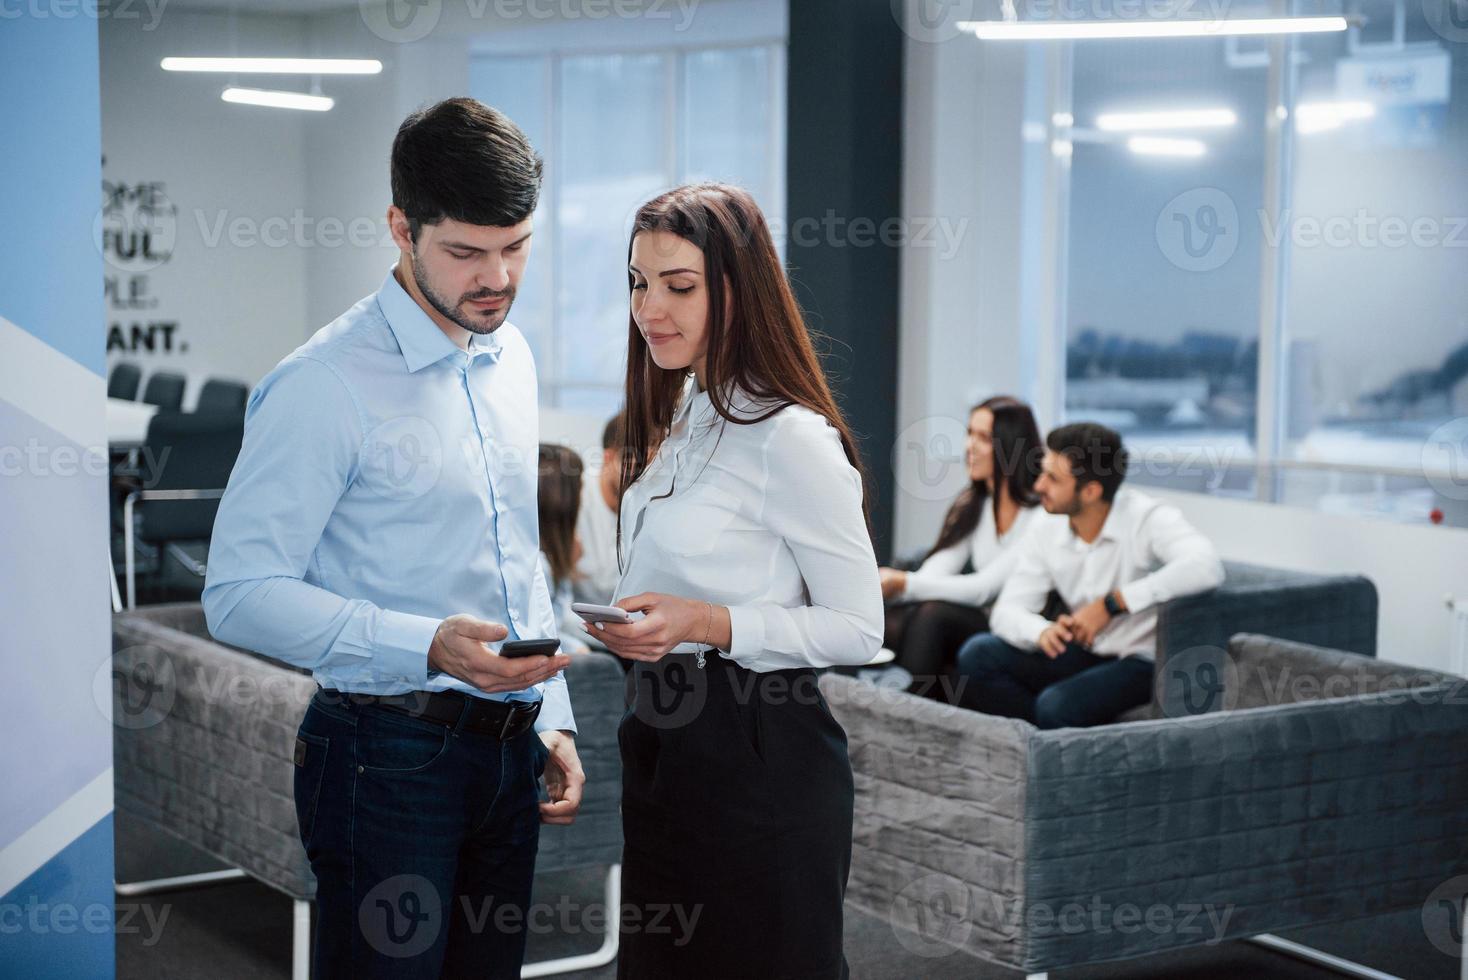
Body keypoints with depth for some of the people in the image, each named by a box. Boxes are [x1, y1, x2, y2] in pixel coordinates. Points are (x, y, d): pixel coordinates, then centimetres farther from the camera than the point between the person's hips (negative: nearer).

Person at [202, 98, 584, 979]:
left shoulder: (513, 360, 12)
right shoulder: (326, 384, -13)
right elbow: (241, 594, -16)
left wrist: (554, 717, 15)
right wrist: (428, 646, -25)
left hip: (509, 750, 7)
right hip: (390, 760, -7)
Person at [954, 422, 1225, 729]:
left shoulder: (1148, 518, -18)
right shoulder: (1046, 537, 0)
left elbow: (1207, 568, -36)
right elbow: (1007, 610, -4)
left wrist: (1112, 603, -33)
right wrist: (1043, 631, -30)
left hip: (1143, 662, -6)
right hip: (1085, 656, 6)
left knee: (1057, 705, -32)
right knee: (977, 654, -12)